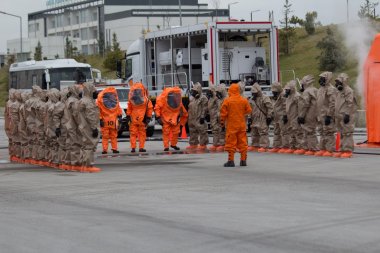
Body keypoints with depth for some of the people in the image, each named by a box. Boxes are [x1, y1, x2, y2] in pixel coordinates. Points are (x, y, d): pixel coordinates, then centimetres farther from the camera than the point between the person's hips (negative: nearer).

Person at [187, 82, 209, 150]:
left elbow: (204, 108, -13)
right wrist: (189, 117, 19)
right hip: (192, 118, 8)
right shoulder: (192, 99, 17)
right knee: (193, 132, 13)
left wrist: (202, 117, -18)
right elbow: (190, 108, 22)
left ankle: (203, 144, -3)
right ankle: (193, 144, 21)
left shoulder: (203, 98, -8)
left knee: (202, 131, -7)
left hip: (199, 119, -8)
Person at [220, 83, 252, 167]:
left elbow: (223, 112, -7)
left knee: (231, 142, 2)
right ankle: (243, 160, 12)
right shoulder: (244, 100, -1)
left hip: (231, 125, -3)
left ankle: (231, 160, 0)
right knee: (242, 142, 9)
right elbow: (248, 110, 9)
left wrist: (222, 121, 7)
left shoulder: (227, 100, -10)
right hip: (242, 125, 3)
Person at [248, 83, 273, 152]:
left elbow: (270, 108, -12)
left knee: (263, 132, -9)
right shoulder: (252, 100, 15)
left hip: (263, 120, -8)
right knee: (254, 133, 12)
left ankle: (264, 146, -9)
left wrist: (269, 116, -15)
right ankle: (254, 145, 22)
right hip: (255, 120, 8)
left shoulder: (264, 98, -9)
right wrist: (250, 118, 20)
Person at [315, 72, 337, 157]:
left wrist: (329, 116, -22)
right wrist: (318, 116, 22)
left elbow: (332, 104, -18)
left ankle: (330, 150, -7)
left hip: (327, 116, -10)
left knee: (329, 133, -8)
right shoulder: (321, 89, 18)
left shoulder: (331, 89, -12)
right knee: (322, 133, 13)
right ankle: (322, 149, 18)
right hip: (321, 116, 10)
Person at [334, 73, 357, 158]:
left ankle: (348, 151, -11)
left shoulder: (348, 91, -9)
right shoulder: (340, 92, 21)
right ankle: (342, 150, 15)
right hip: (340, 116, 10)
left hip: (346, 116, -10)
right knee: (342, 134, 11)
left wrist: (347, 115, -21)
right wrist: (337, 116, 23)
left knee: (347, 133, -10)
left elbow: (349, 104, -16)